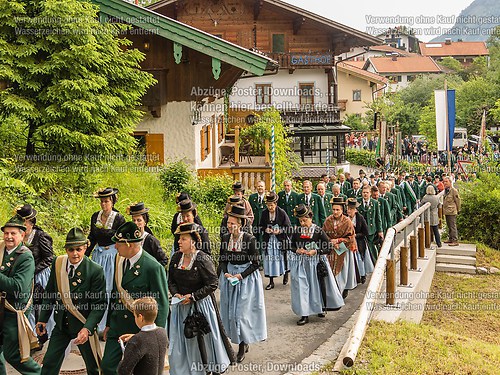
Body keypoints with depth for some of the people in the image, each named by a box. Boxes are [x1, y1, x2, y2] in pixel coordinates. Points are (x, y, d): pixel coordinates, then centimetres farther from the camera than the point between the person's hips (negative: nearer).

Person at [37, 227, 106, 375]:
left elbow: (100, 304, -17)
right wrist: (43, 318, 5)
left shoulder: (95, 271, -19)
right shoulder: (57, 263, -5)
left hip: (83, 326, -3)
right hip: (61, 324, 4)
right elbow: (50, 293, 7)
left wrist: (87, 328, -27)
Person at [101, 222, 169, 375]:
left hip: (141, 329, -6)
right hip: (118, 326, 6)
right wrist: (108, 324, 17)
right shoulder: (119, 259, 2)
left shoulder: (153, 267, -21)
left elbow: (161, 305, -16)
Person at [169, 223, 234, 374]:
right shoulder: (176, 257, 0)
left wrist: (192, 296, -19)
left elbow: (212, 284, -16)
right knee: (180, 341, 10)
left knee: (202, 338, 8)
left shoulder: (203, 259, -18)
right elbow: (171, 280, 10)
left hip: (200, 305, -5)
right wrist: (175, 293, -9)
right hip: (180, 306, 5)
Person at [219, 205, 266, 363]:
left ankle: (242, 347, 11)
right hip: (229, 275, 5)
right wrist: (226, 273, -10)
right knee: (230, 311, 10)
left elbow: (255, 264, -11)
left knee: (241, 311, -4)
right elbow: (222, 260, 7)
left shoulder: (250, 239, -16)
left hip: (246, 277, -5)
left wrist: (241, 275, -19)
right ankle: (243, 342, 26)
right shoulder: (225, 238, -3)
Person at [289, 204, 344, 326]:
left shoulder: (318, 231, -9)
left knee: (317, 286, 9)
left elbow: (329, 248, -8)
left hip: (316, 264, -2)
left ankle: (320, 308, 33)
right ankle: (304, 315, 2)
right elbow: (291, 246, 13)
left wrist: (315, 251, -19)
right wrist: (297, 250, -9)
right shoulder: (297, 231, 1)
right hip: (300, 264, 2)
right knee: (301, 287, -3)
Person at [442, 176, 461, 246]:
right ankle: (450, 239, 25)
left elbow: (458, 201, -8)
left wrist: (458, 210, -2)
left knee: (453, 226, -8)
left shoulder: (454, 190, -14)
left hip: (452, 211, -9)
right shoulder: (445, 190, 12)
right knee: (449, 226, 16)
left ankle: (455, 241, -5)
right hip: (447, 211, 9)